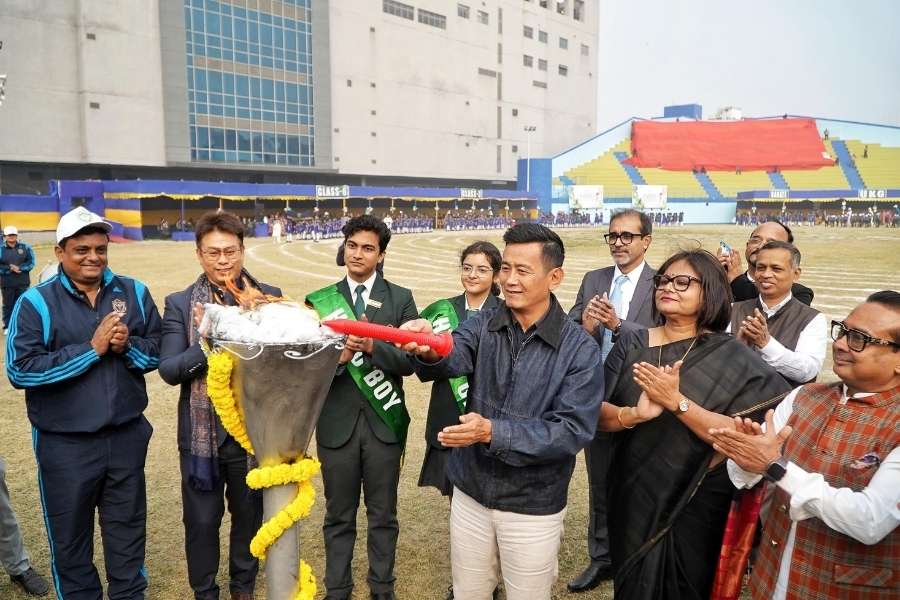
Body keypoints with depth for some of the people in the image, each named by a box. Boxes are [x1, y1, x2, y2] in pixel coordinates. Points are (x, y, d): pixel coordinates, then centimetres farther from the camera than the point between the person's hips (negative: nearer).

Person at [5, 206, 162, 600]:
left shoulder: (134, 292, 1)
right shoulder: (36, 302, -8)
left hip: (127, 436, 2)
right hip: (65, 445, -2)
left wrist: (128, 346, -16)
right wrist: (91, 349, -20)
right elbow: (20, 370, -15)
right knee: (70, 538, 15)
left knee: (128, 532, 17)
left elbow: (159, 349, 4)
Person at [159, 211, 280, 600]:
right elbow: (168, 369, -10)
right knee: (201, 521, 14)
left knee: (250, 516, 18)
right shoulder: (180, 304, -3)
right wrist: (210, 345, -24)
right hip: (202, 432, -1)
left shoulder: (268, 297, -2)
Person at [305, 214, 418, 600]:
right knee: (339, 516, 14)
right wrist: (338, 357, -23)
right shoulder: (320, 301, 1)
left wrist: (372, 347, -24)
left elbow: (408, 361, -8)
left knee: (383, 515, 13)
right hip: (337, 423, 0)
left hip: (383, 422, 0)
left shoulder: (400, 299, 0)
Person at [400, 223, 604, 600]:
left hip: (532, 507, -2)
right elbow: (452, 358, -24)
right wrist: (430, 350, -47)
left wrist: (493, 432, -30)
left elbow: (573, 431, -20)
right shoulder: (483, 325, -6)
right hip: (470, 494, 3)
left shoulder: (580, 349, -14)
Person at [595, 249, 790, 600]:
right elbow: (598, 414, -7)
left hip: (696, 505, -2)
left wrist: (676, 401, -28)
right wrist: (635, 414, -26)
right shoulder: (631, 344, -4)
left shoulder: (731, 357, -10)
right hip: (632, 497, 3)